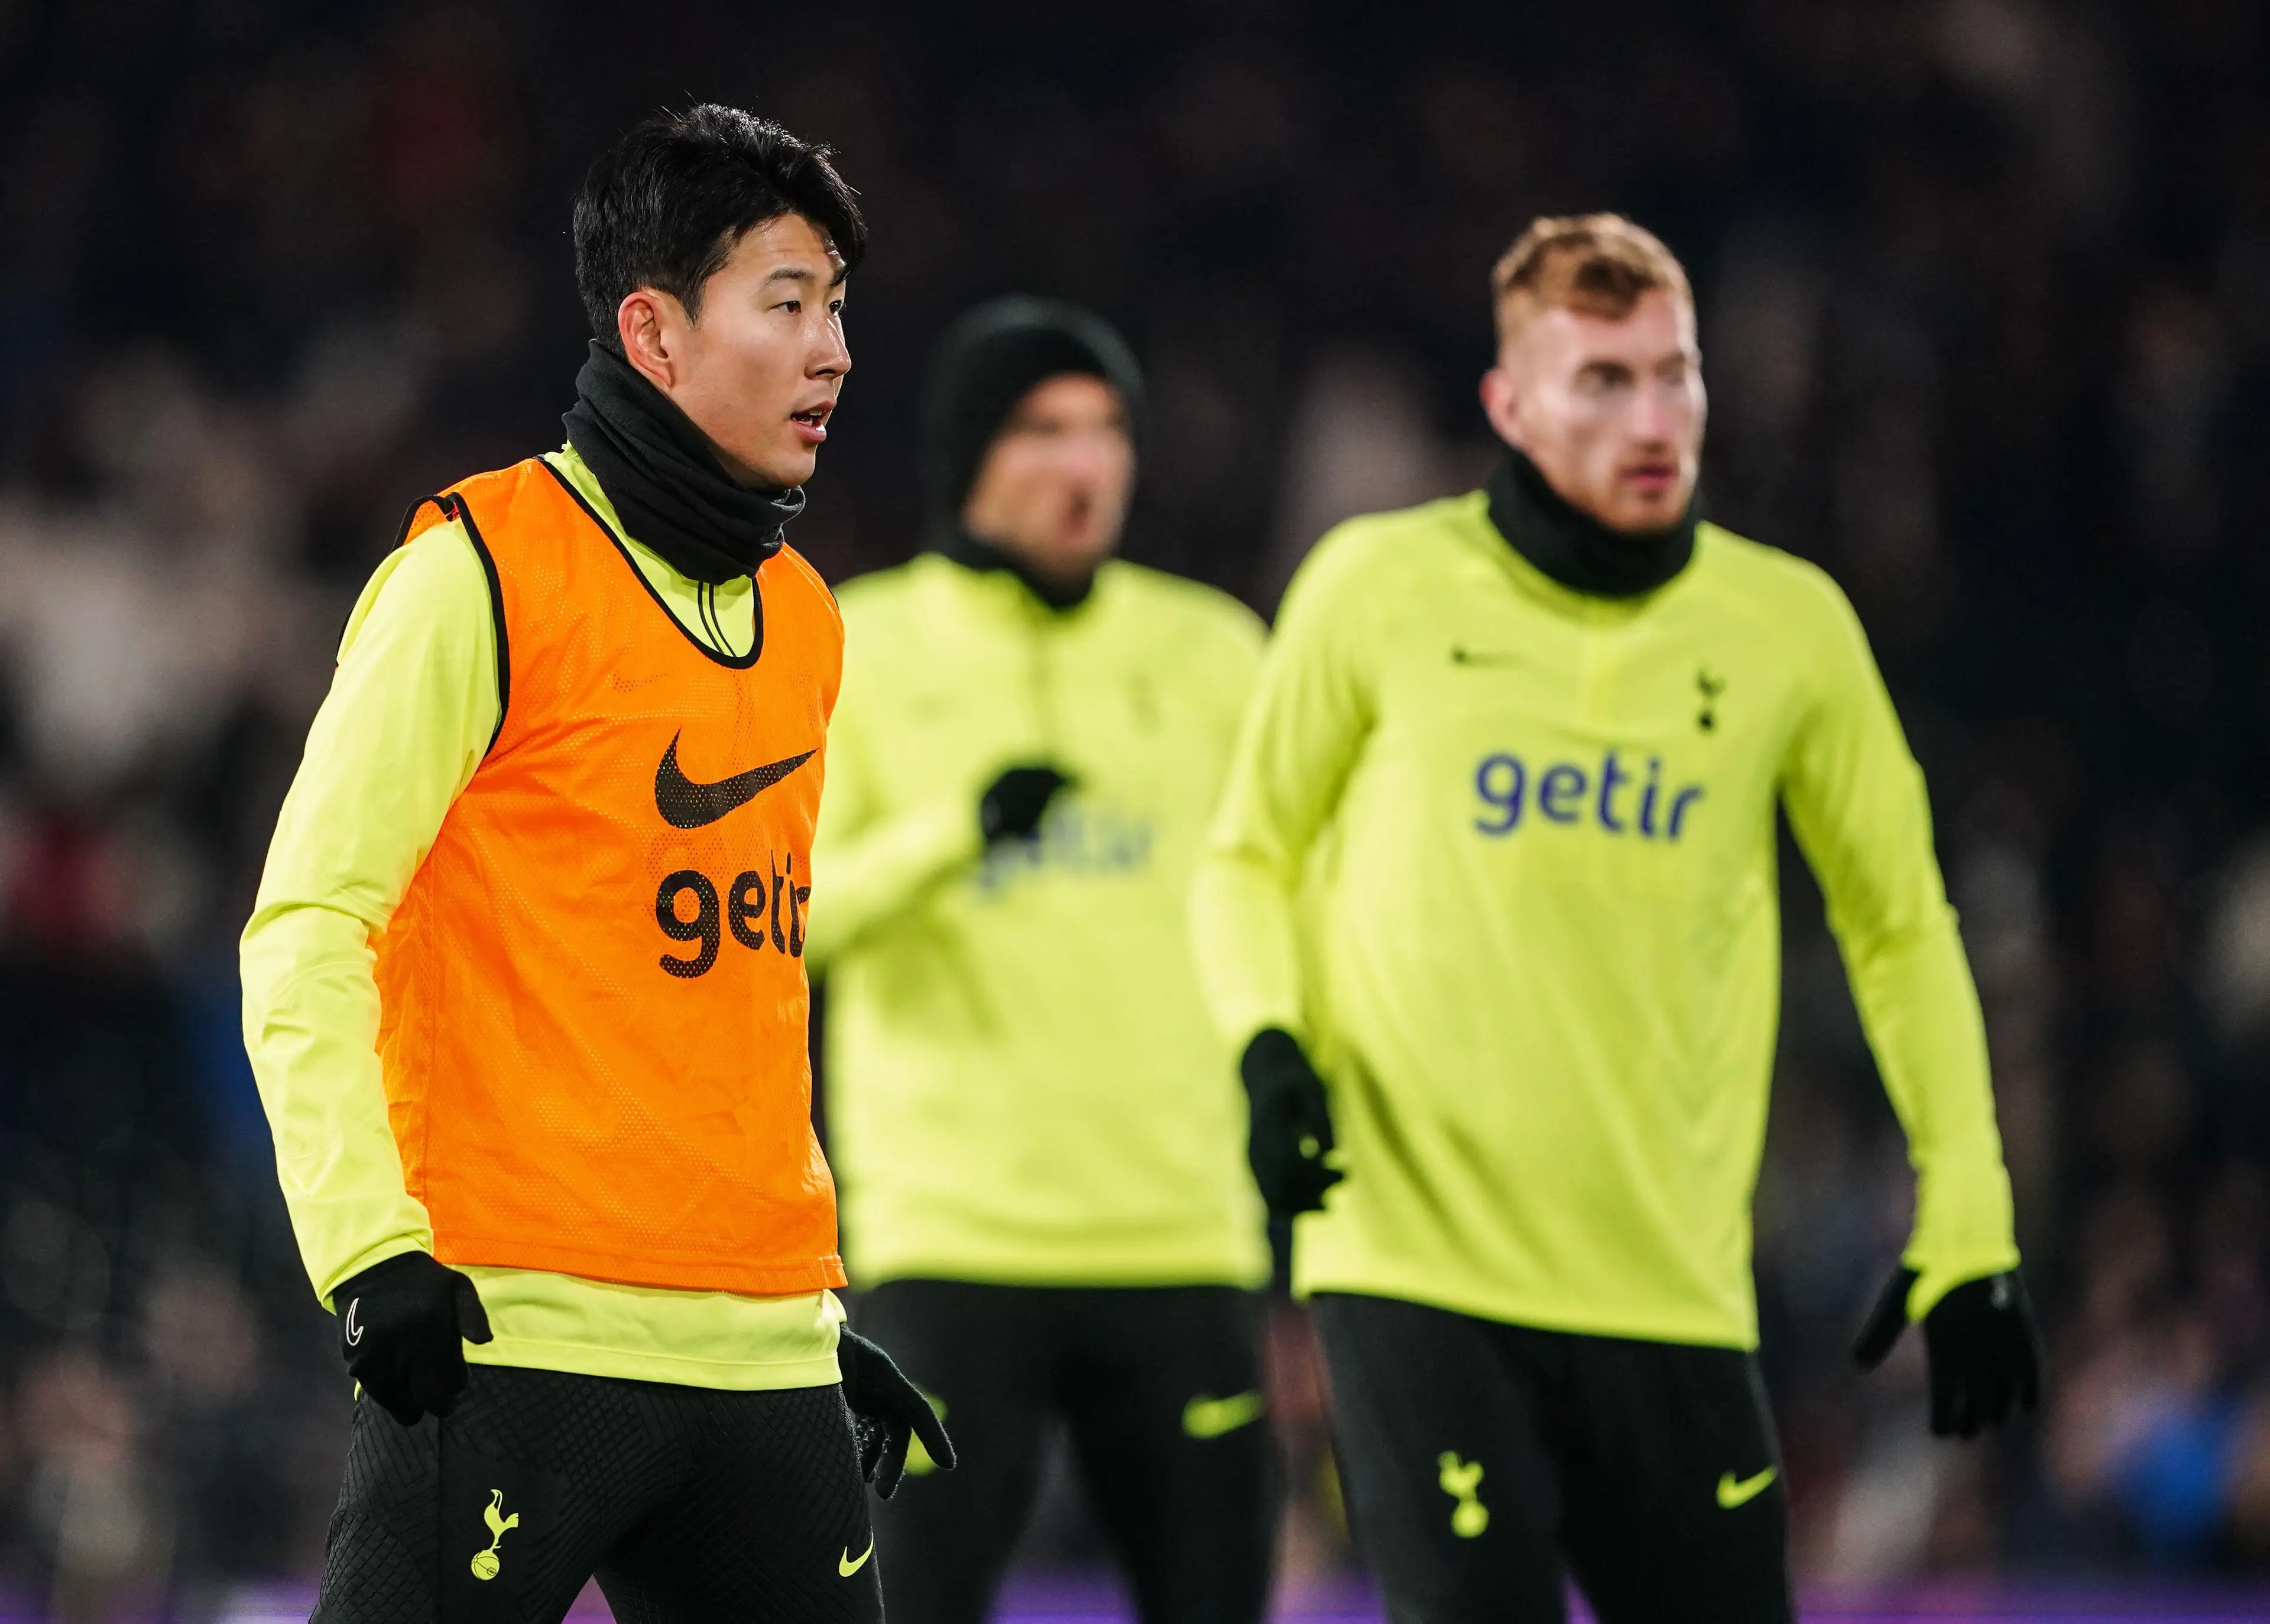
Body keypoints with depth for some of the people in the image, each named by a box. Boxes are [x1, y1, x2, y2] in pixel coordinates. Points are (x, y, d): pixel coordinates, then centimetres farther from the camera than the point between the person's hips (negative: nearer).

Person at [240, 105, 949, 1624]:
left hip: (764, 1355, 7)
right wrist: (372, 1255, -17)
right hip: (516, 1333, -7)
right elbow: (305, 930, -9)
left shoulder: (806, 620, 16)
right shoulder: (483, 570, -6)